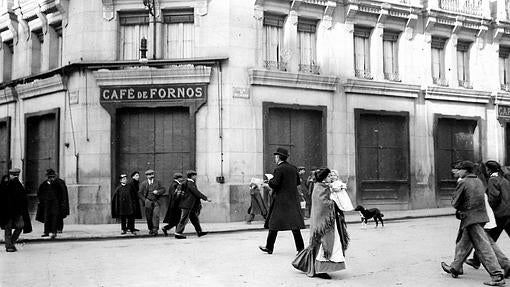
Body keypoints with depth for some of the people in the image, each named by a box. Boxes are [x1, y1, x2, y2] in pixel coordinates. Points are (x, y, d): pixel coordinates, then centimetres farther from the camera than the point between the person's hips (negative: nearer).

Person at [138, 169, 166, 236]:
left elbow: (163, 189, 7)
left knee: (156, 215, -14)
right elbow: (140, 193, 6)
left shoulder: (157, 182, 7)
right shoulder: (144, 183, 4)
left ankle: (155, 230, -14)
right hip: (148, 202, 0)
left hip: (156, 201, 0)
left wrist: (158, 192, -13)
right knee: (149, 217, 5)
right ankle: (150, 229, 22)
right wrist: (145, 200, -5)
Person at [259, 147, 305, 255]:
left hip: (281, 200, -6)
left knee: (274, 223, 4)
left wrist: (270, 180, 2)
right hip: (293, 200, 6)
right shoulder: (293, 168, 9)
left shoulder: (279, 169, -12)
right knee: (294, 223, 6)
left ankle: (269, 247, 12)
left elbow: (275, 184, -17)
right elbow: (298, 182, 17)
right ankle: (300, 248, 3)